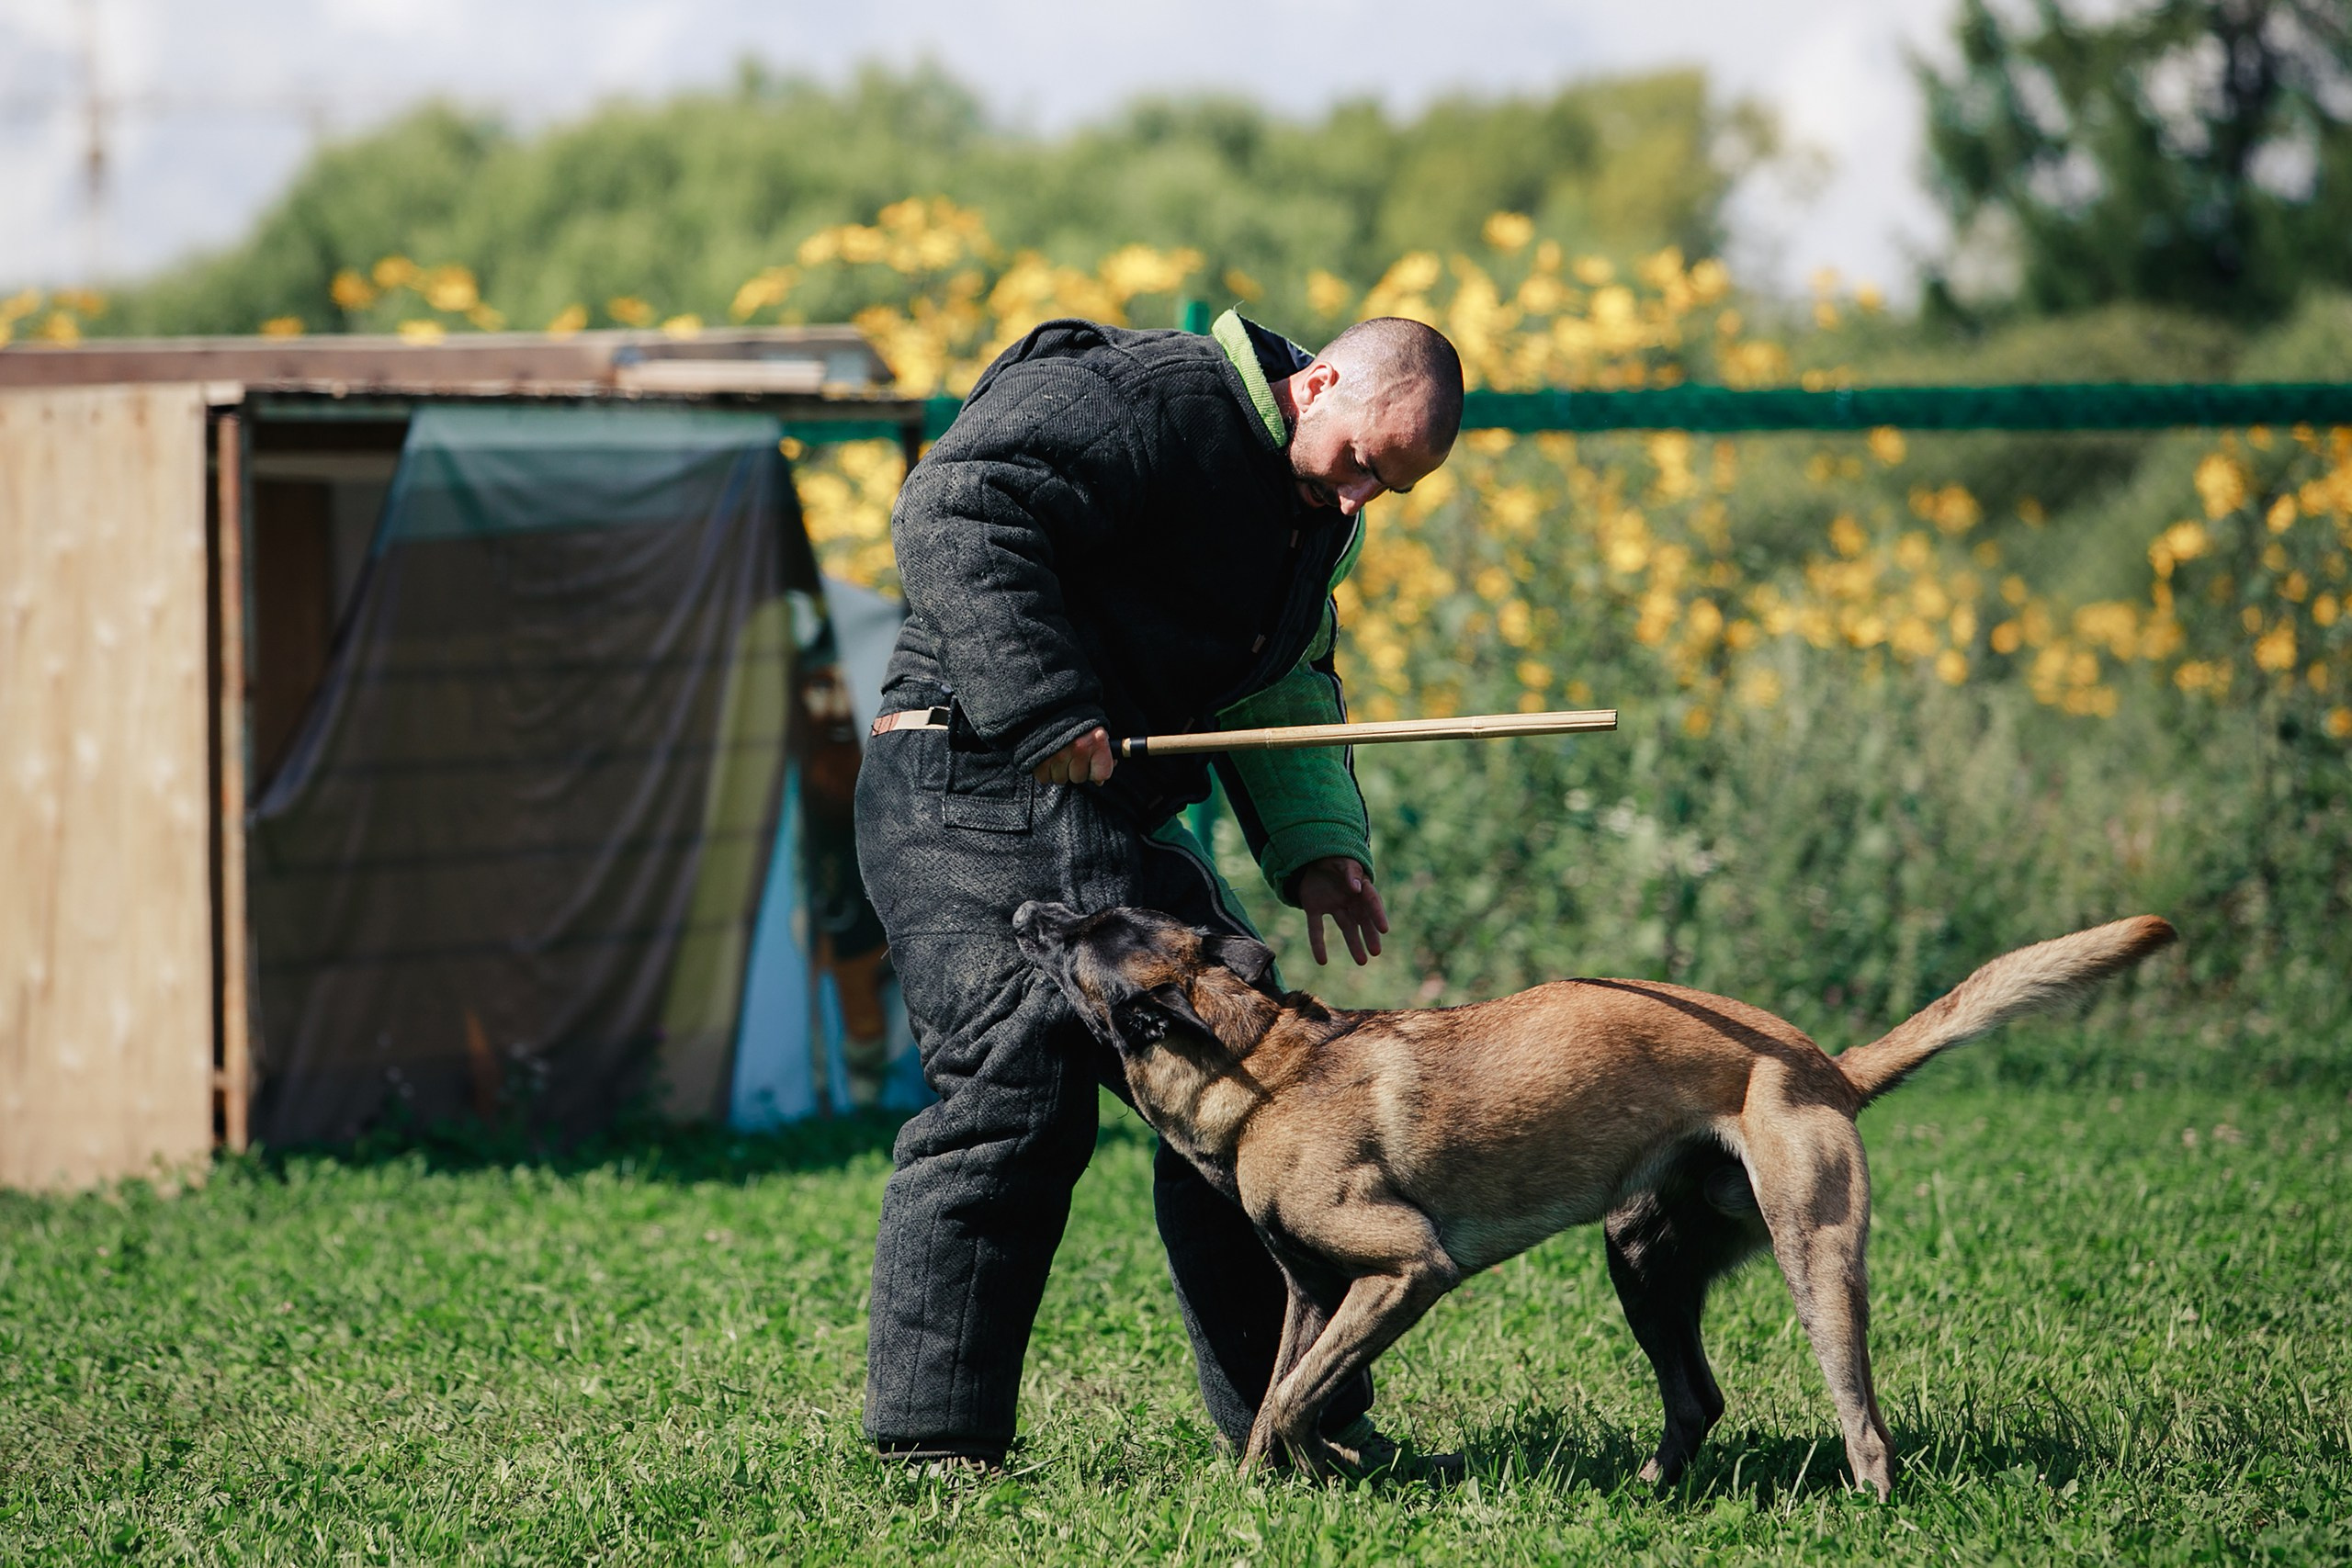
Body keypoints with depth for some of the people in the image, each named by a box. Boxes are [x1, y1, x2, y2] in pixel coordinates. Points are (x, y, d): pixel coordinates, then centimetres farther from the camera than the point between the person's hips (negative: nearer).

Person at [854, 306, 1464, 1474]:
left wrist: (1313, 842, 5)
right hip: (975, 782, -10)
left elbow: (1281, 691, 23)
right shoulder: (1152, 401, -14)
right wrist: (1044, 711, -29)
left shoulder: (1318, 514, 17)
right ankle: (932, 1441, -13)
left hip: (1117, 815, 10)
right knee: (1017, 1087, -18)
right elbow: (955, 511, -24)